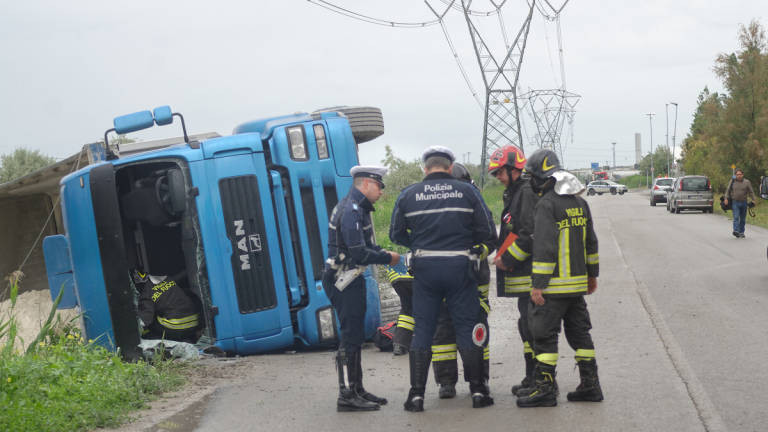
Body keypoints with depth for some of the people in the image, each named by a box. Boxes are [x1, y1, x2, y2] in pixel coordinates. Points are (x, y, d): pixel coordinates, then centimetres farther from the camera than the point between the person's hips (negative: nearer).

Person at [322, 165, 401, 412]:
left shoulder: (358, 208, 16)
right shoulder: (352, 211, -18)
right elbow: (359, 253, -24)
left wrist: (384, 253, 6)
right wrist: (388, 258, -11)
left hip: (351, 279, 11)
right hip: (344, 280, -11)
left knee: (355, 335, 15)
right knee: (351, 336, -8)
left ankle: (357, 390, 23)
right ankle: (346, 396, -3)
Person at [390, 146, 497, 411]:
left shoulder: (408, 195, 3)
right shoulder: (467, 191, 1)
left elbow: (396, 234, 7)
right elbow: (488, 231, -1)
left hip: (425, 269, 1)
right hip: (459, 267, -1)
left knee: (422, 330, 7)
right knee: (467, 328, 8)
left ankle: (417, 394, 6)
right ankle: (478, 390, 10)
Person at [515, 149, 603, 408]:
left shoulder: (547, 204, -14)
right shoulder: (579, 202, 12)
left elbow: (544, 247, -19)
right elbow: (591, 241, 19)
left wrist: (538, 284, -17)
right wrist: (592, 274, 27)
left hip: (555, 285, -8)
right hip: (578, 282, 8)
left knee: (544, 334, -2)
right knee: (579, 332, 14)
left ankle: (545, 389, 0)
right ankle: (590, 385, 17)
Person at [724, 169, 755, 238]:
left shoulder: (746, 182, 3)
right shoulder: (732, 181, 3)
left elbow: (751, 192, 5)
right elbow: (728, 190, 6)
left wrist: (753, 201, -3)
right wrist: (726, 198, -5)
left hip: (743, 202, 2)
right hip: (735, 202, -2)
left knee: (743, 219, 7)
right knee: (736, 217, -15)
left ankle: (741, 232, 15)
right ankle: (736, 231, -24)